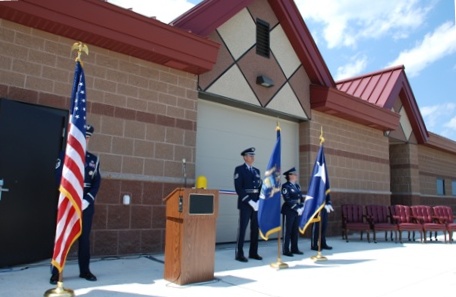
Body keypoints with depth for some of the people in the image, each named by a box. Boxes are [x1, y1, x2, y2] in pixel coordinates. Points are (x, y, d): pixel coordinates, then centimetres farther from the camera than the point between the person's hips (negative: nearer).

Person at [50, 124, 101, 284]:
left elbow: (97, 182, 6)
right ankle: (56, 272, 9)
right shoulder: (64, 156, 3)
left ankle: (85, 270, 17)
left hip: (87, 204, 3)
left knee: (85, 237, 8)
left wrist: (87, 200, -8)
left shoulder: (94, 159, 11)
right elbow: (60, 180, -5)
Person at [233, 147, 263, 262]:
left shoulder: (256, 171, 17)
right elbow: (238, 188, -12)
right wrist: (250, 201, -17)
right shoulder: (239, 169, -3)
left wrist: (259, 201, -2)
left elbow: (261, 187, 14)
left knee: (255, 228, 8)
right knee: (242, 228, -4)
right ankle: (239, 254, 2)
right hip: (245, 203, -6)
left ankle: (253, 253, 18)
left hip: (256, 203, 6)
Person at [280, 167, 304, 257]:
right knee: (288, 231, -2)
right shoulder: (285, 186, -11)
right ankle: (286, 250, 4)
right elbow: (288, 200, -17)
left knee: (296, 230, 12)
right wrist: (297, 209, -18)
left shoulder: (297, 186, 14)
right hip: (289, 211, -7)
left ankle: (294, 249, 21)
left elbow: (300, 198, 15)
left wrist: (301, 207, 0)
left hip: (297, 211, 8)